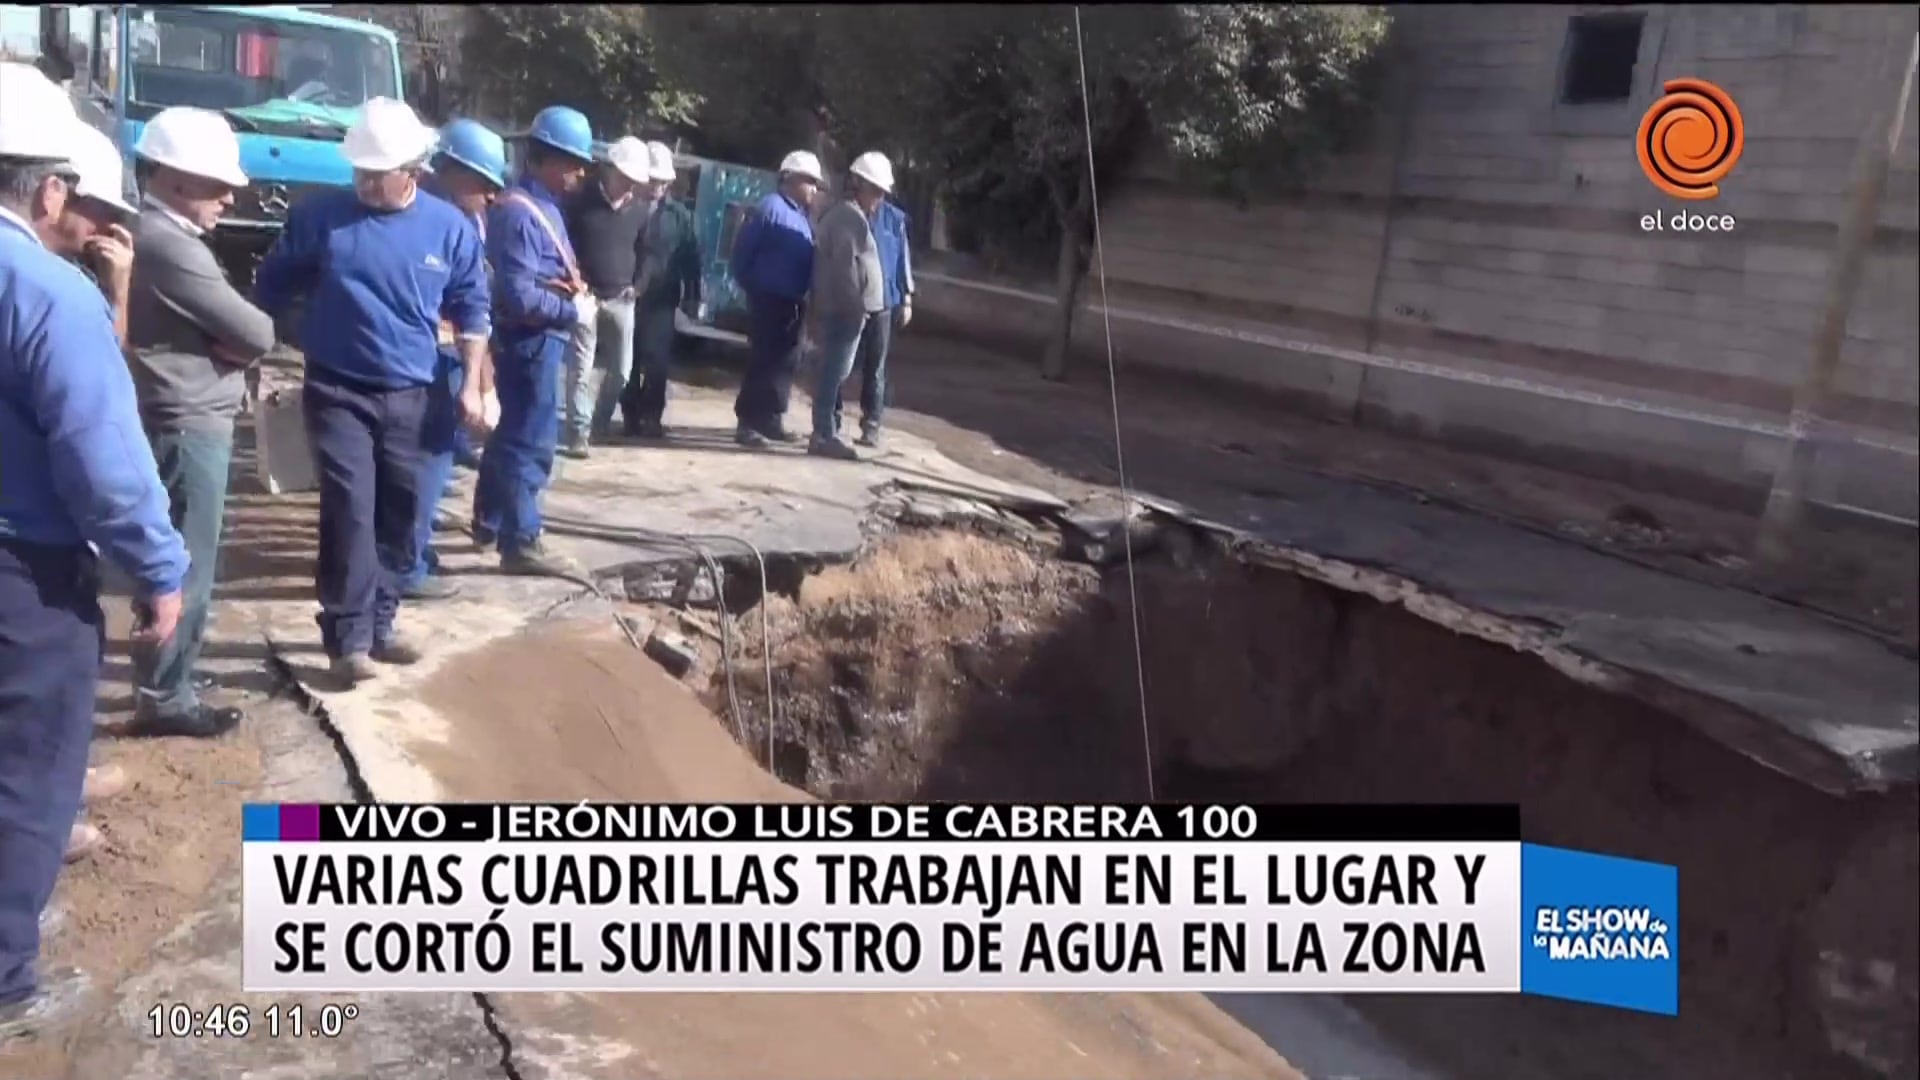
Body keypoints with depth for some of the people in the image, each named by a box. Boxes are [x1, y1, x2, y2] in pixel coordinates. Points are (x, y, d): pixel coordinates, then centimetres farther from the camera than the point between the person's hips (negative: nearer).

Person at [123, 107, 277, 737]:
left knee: (177, 557, 20)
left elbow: (213, 324, 14)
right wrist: (238, 342, 1)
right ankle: (164, 696, 6)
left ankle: (166, 670, 33)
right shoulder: (170, 245, -20)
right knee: (186, 564, -3)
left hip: (179, 419, 11)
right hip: (188, 425, -11)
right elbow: (257, 334, -19)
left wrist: (224, 343, -5)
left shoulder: (154, 234, 13)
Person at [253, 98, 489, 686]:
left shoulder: (449, 228, 1)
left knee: (399, 514, 9)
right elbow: (271, 289, 7)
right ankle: (349, 637, -3)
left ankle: (379, 623, 23)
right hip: (338, 391, -2)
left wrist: (471, 384, 4)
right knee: (350, 511, -9)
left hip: (410, 398, 3)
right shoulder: (319, 216, -3)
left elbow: (471, 311, 10)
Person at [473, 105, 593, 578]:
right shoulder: (520, 212, -20)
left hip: (540, 339, 10)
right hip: (531, 341, -10)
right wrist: (574, 310, -16)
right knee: (530, 441, -4)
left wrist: (576, 291, 0)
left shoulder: (542, 205, 11)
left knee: (510, 433, 19)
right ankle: (521, 543, 3)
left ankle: (490, 522, 33)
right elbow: (520, 296, -26)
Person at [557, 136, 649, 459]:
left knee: (620, 369, 7)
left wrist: (635, 285, 10)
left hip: (621, 299, 4)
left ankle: (598, 426, 23)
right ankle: (578, 433, -3)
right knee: (581, 368, -6)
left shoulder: (641, 209, 4)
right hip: (586, 296, -4)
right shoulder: (581, 201, -6)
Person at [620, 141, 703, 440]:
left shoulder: (679, 214, 4)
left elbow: (691, 257, 5)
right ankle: (630, 415, 16)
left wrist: (691, 298, 1)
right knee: (627, 359, 6)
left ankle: (652, 416, 9)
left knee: (657, 361, 0)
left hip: (661, 300, 0)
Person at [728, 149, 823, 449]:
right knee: (764, 361, -8)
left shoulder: (803, 215, 13)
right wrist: (752, 287, -4)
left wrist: (807, 295, 8)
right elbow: (740, 252, -11)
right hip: (769, 300, -8)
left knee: (786, 362, 12)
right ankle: (747, 424, -3)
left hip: (794, 303, 8)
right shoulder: (771, 207, -11)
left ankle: (771, 419, 21)